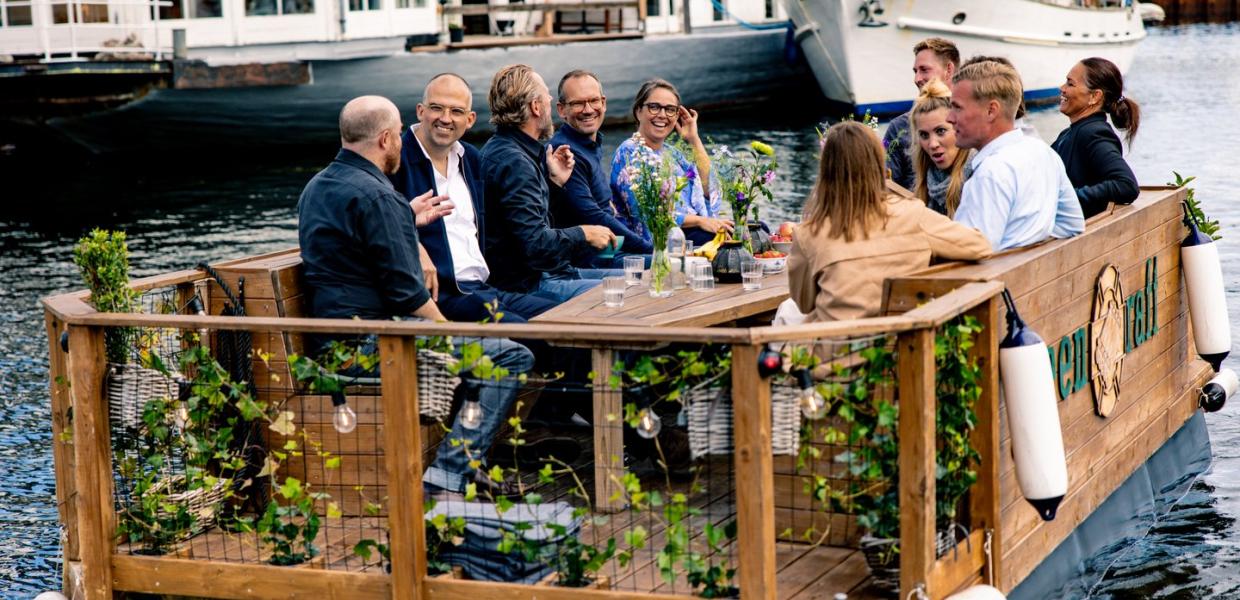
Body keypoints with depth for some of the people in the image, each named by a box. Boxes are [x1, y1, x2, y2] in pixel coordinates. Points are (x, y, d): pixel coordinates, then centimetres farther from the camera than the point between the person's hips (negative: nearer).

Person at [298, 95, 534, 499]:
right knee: (512, 357, -12)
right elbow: (406, 291, -19)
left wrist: (409, 221, 38)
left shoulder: (316, 188, 14)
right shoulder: (375, 196, -17)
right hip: (372, 341, -11)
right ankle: (449, 475, -15)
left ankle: (458, 465, 23)